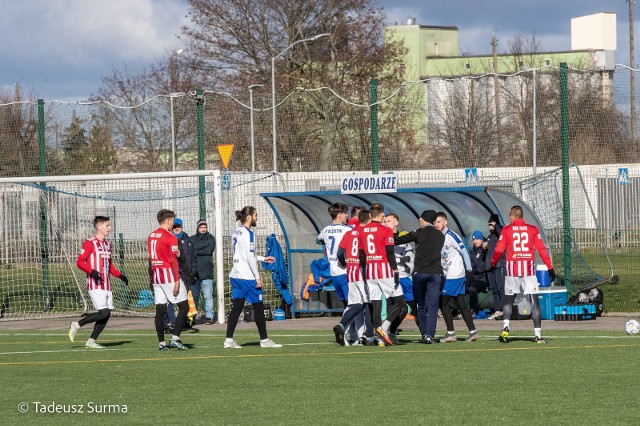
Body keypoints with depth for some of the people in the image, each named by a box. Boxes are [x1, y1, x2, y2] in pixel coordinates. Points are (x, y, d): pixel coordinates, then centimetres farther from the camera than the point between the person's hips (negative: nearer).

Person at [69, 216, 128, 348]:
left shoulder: (107, 244, 18)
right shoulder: (90, 243, -8)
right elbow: (80, 262, -11)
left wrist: (120, 275, 17)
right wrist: (92, 271, -25)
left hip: (106, 286, 8)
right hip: (95, 285, -8)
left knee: (106, 315, 3)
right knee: (103, 313, -17)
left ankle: (91, 341, 11)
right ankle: (76, 325, -2)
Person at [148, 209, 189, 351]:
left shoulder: (151, 236, 12)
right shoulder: (170, 237, -11)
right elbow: (172, 261, -16)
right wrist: (176, 281, -15)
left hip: (156, 275, 8)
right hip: (169, 276, -8)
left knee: (160, 309, 8)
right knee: (184, 306, -1)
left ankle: (161, 342, 6)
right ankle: (175, 338, -10)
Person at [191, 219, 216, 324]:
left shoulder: (211, 238, 7)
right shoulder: (192, 239, 15)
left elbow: (209, 251, -6)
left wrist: (196, 252, -2)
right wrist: (204, 245, -5)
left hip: (206, 272, -3)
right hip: (194, 271, 3)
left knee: (208, 295, -8)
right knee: (193, 295, 6)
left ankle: (209, 316, -9)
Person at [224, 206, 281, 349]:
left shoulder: (237, 232, 14)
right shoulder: (248, 233, -13)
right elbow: (250, 256, -17)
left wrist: (262, 259, 29)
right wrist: (257, 277, -13)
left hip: (235, 276, 8)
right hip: (248, 277, -8)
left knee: (237, 307, 6)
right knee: (259, 307, 2)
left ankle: (229, 340, 0)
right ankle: (264, 340, 8)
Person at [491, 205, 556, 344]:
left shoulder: (506, 230, 3)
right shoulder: (533, 229, 4)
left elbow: (499, 250, 2)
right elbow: (542, 249, 0)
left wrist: (493, 264, 18)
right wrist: (550, 267, 3)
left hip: (512, 269, 0)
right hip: (529, 269, 0)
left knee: (508, 300, 16)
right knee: (534, 302, 1)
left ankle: (505, 326, -4)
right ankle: (538, 335, -4)